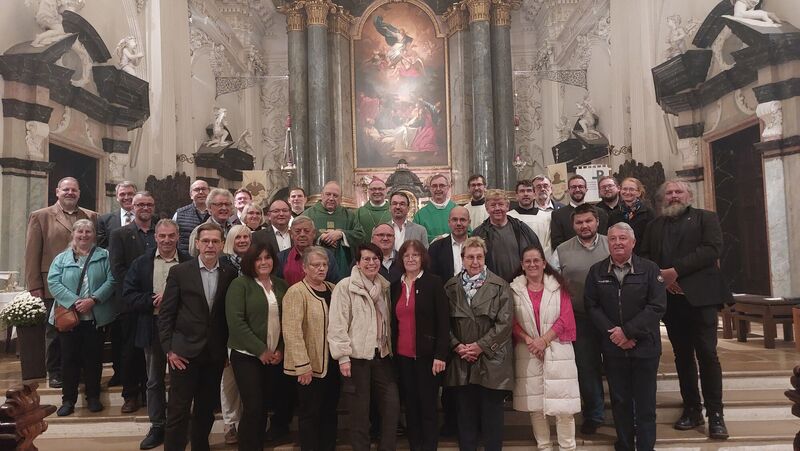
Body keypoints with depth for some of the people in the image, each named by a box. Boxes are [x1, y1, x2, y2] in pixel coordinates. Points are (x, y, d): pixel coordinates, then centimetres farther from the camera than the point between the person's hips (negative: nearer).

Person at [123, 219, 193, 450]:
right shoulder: (141, 264, 2)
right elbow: (128, 296, -2)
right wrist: (152, 301, -17)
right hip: (153, 328, 2)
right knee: (155, 381, 12)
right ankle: (157, 427, 25)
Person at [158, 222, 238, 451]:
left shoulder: (231, 273, 1)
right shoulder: (179, 272, -4)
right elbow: (166, 313, -3)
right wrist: (169, 349, -7)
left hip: (215, 353, 2)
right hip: (185, 351, -2)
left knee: (206, 410, 15)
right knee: (178, 411, 1)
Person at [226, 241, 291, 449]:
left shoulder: (281, 286, 7)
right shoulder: (240, 284, -6)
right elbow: (236, 321, -14)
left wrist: (281, 349, -4)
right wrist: (261, 350, -14)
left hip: (276, 356, 4)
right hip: (247, 355, -4)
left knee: (271, 405, 8)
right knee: (253, 408, -6)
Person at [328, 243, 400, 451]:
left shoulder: (385, 286, 10)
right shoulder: (345, 286, -7)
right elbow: (337, 324, -11)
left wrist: (390, 349, 12)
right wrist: (343, 357, -15)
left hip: (382, 355, 5)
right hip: (357, 357, -5)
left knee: (392, 406, 6)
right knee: (359, 412, 4)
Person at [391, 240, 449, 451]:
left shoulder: (434, 283, -4)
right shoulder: (395, 286, 10)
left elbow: (443, 321, -8)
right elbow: (393, 322, 13)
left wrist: (440, 355, -14)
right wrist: (392, 351, 8)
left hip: (426, 355, -4)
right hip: (402, 356, 4)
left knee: (428, 406, 1)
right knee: (410, 406, 10)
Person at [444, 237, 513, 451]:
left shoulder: (499, 286, -1)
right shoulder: (451, 287, 7)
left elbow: (504, 323, -8)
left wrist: (480, 346, -12)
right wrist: (457, 346, -8)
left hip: (491, 361, -2)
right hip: (461, 362, 2)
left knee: (492, 415, 6)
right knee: (466, 415, 11)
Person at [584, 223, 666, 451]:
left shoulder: (650, 269, -4)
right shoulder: (596, 271, 3)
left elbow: (657, 306, -10)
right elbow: (592, 306, 2)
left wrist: (628, 331, -15)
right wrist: (612, 332, -11)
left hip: (644, 346, -2)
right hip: (613, 348, 2)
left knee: (645, 402, 6)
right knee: (619, 400, 11)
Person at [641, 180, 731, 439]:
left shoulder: (706, 218, 6)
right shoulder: (654, 226, 17)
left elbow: (713, 249, -9)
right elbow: (644, 257, 10)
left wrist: (676, 270, -16)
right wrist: (660, 276, -10)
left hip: (699, 295, -4)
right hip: (670, 297, 4)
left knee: (707, 354, -4)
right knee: (682, 356, 10)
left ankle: (715, 414, 4)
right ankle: (692, 409, 19)